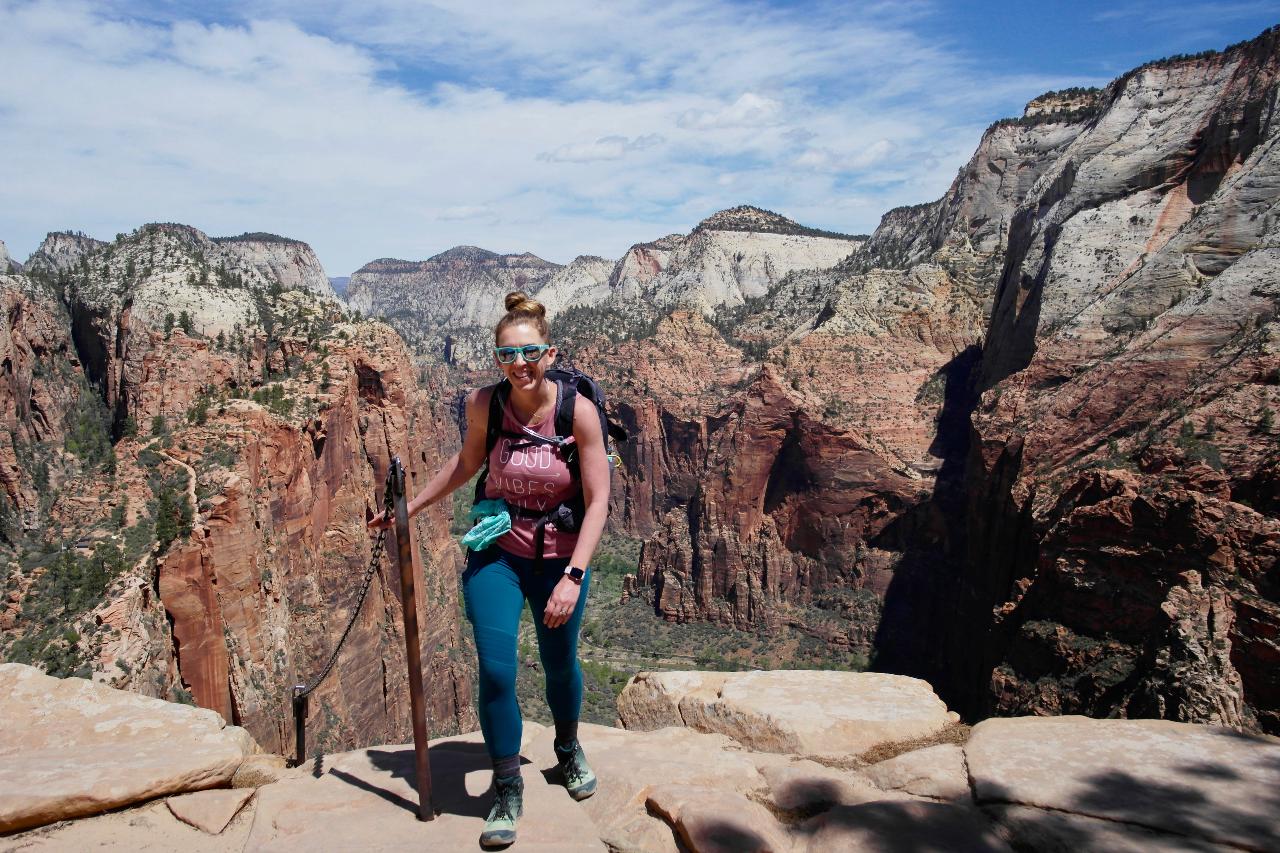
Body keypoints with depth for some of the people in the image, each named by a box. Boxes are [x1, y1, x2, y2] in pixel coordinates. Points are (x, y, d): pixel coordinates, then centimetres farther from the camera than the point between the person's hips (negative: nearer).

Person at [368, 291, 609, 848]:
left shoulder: (578, 410, -19)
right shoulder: (484, 403, -11)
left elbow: (597, 501, -17)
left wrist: (573, 577, -25)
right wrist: (409, 509, 14)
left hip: (558, 558, -1)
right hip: (496, 552, 1)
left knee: (560, 665, 17)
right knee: (495, 670, -7)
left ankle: (568, 749, 50)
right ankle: (507, 791, 18)